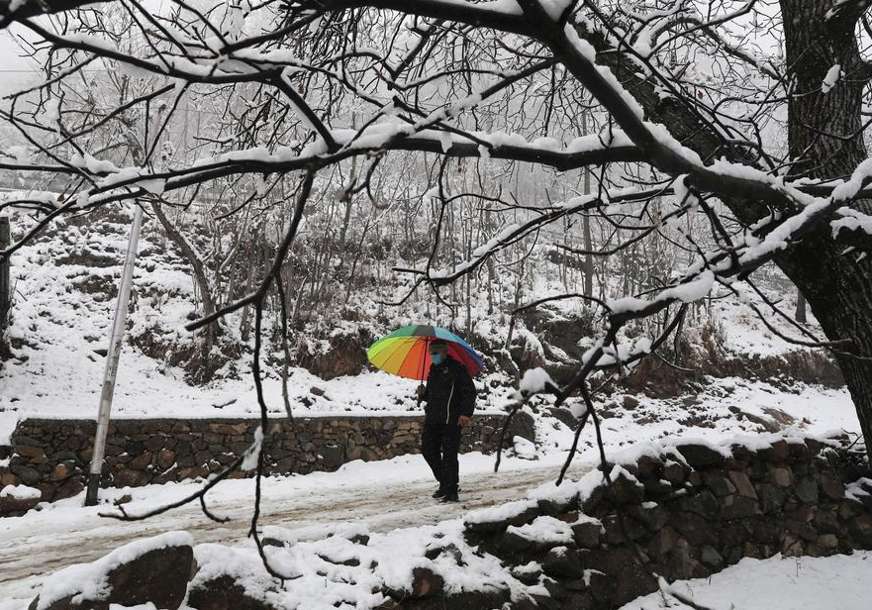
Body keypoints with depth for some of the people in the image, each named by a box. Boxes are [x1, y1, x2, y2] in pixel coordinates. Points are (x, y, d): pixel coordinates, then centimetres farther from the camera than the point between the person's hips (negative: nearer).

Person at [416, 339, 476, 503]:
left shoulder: (456, 368, -3)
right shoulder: (433, 370, 19)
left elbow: (470, 391, -7)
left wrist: (466, 413, -17)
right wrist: (423, 394, 5)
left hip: (451, 419, -8)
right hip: (432, 419, 8)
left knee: (449, 455, -5)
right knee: (428, 449, 5)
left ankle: (451, 490, 2)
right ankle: (444, 482, 22)